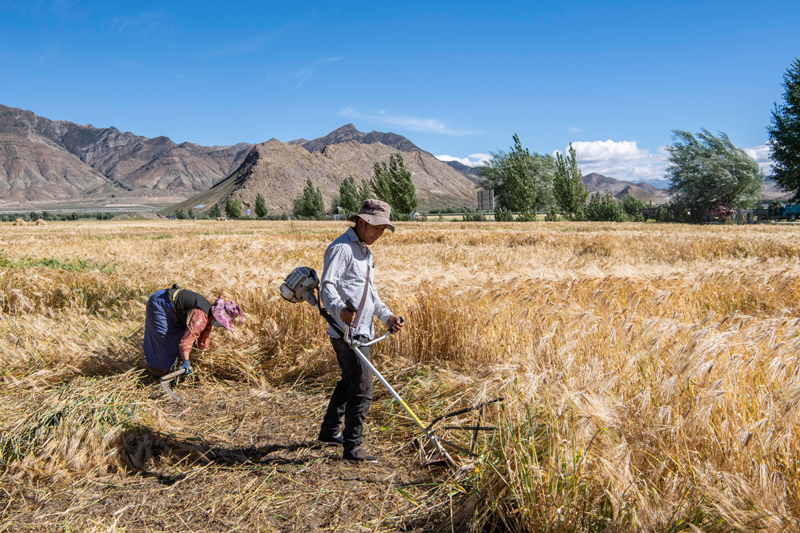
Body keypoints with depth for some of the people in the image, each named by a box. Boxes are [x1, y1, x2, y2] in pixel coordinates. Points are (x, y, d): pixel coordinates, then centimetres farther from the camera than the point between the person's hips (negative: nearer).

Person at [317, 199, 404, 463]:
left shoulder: (364, 251, 20)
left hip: (361, 331, 11)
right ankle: (353, 448, 4)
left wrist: (387, 316, 18)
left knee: (349, 382, 22)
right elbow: (327, 286, -22)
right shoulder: (341, 248, -12)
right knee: (361, 390, -7)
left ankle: (329, 431, 37)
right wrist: (340, 310, -40)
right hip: (348, 331, -11)